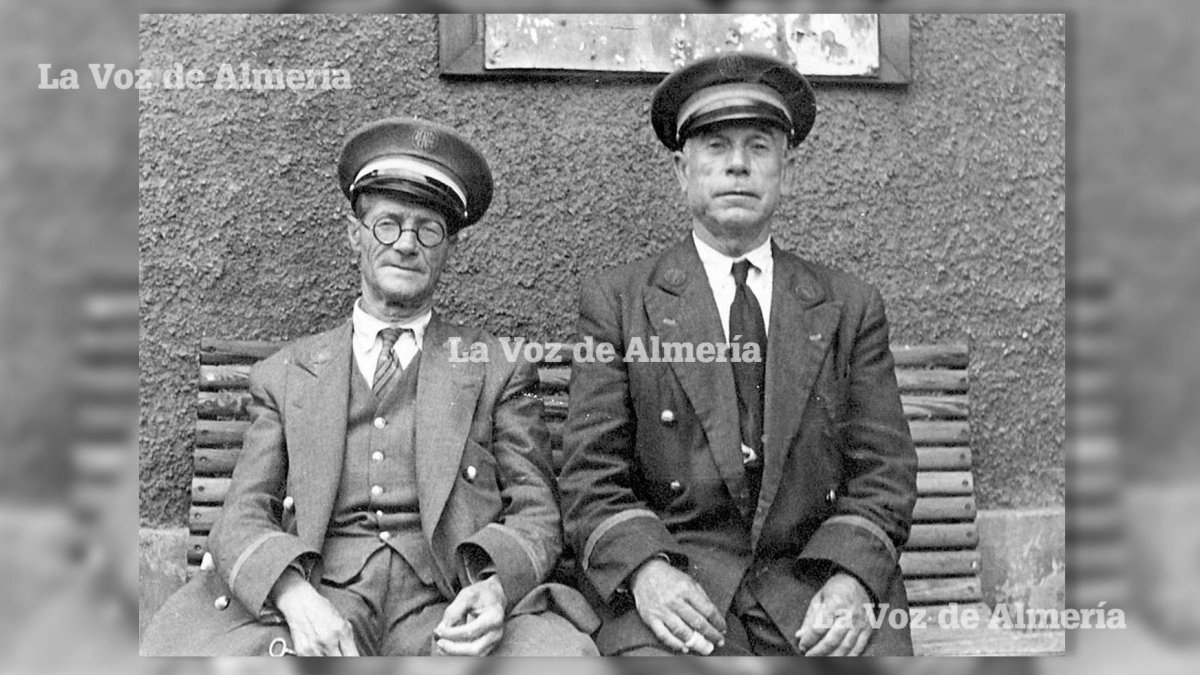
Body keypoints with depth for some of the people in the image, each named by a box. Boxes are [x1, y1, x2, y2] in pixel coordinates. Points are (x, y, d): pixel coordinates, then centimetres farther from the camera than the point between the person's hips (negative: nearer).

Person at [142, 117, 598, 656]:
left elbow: (536, 513, 9)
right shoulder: (284, 375, 17)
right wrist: (295, 598, -14)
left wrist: (496, 584, -15)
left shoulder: (499, 369, 14)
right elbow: (243, 516, 8)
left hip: (450, 603, 0)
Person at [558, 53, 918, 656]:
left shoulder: (850, 307, 11)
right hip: (678, 585, -2)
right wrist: (645, 569, -16)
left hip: (819, 575, 2)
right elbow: (591, 477, 1)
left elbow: (884, 472, 7)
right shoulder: (615, 302, 5)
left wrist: (851, 578, -11)